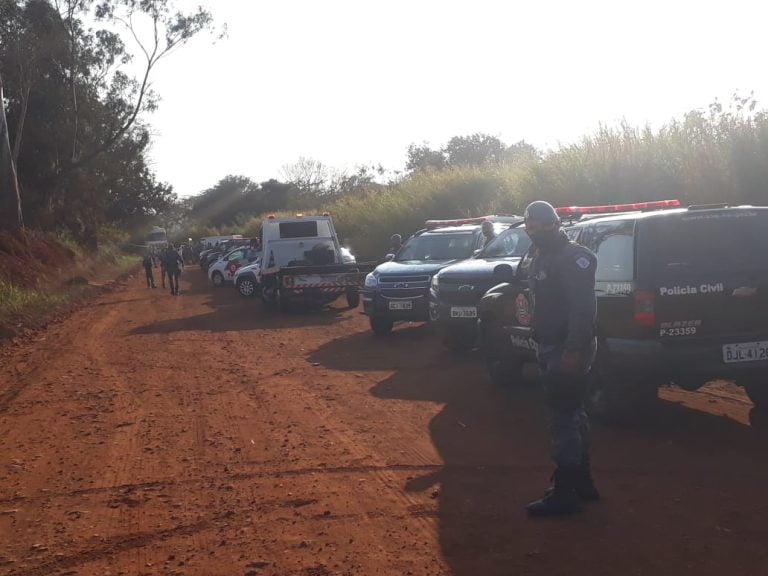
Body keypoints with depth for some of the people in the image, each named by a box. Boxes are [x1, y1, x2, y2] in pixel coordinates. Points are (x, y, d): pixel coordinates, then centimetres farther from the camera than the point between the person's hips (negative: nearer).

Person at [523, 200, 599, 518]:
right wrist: (542, 345, 15)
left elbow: (582, 309, -22)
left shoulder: (574, 257, -14)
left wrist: (574, 351, -27)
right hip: (550, 348, 10)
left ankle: (564, 493, -3)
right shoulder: (541, 258, 16)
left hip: (568, 350, -10)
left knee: (564, 419, -8)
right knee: (572, 416, 17)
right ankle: (582, 483, 28)